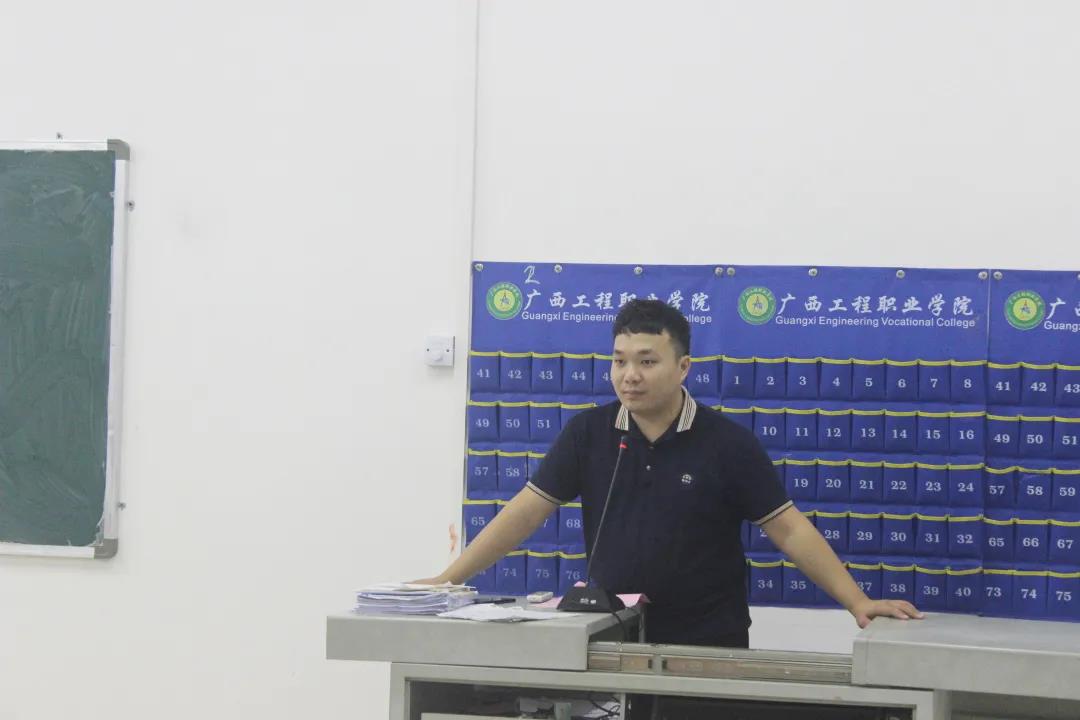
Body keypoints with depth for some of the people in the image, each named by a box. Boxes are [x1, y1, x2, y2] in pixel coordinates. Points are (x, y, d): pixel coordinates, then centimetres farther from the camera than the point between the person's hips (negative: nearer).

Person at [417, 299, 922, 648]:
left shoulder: (727, 443, -6)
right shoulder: (588, 433, 0)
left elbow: (789, 530, -6)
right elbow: (528, 511, -1)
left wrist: (857, 602, -14)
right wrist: (450, 579, -9)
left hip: (709, 647, -2)